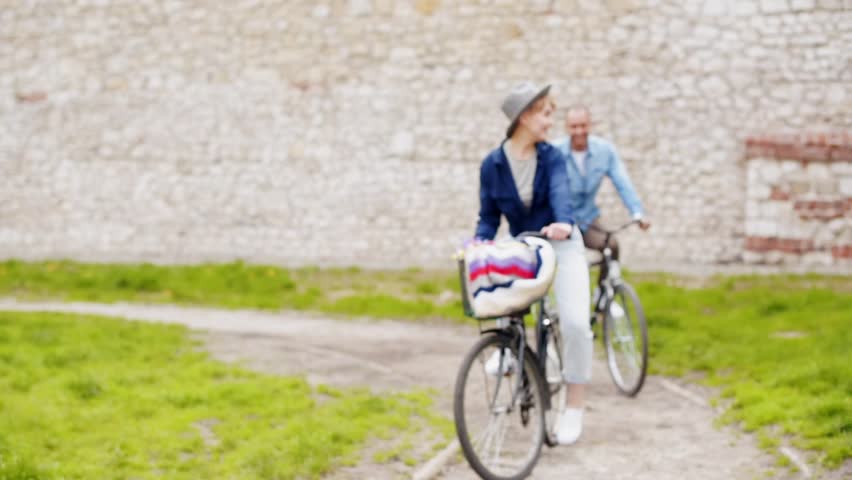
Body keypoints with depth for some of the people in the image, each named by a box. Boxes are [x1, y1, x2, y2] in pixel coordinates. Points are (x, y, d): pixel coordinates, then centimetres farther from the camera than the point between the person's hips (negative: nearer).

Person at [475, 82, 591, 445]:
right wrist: (480, 244, -25)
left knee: (575, 322, -17)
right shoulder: (493, 164, -9)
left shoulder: (551, 157, -11)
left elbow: (560, 193, -27)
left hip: (560, 243, -2)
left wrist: (563, 223, -49)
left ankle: (574, 408, -5)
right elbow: (489, 215, -5)